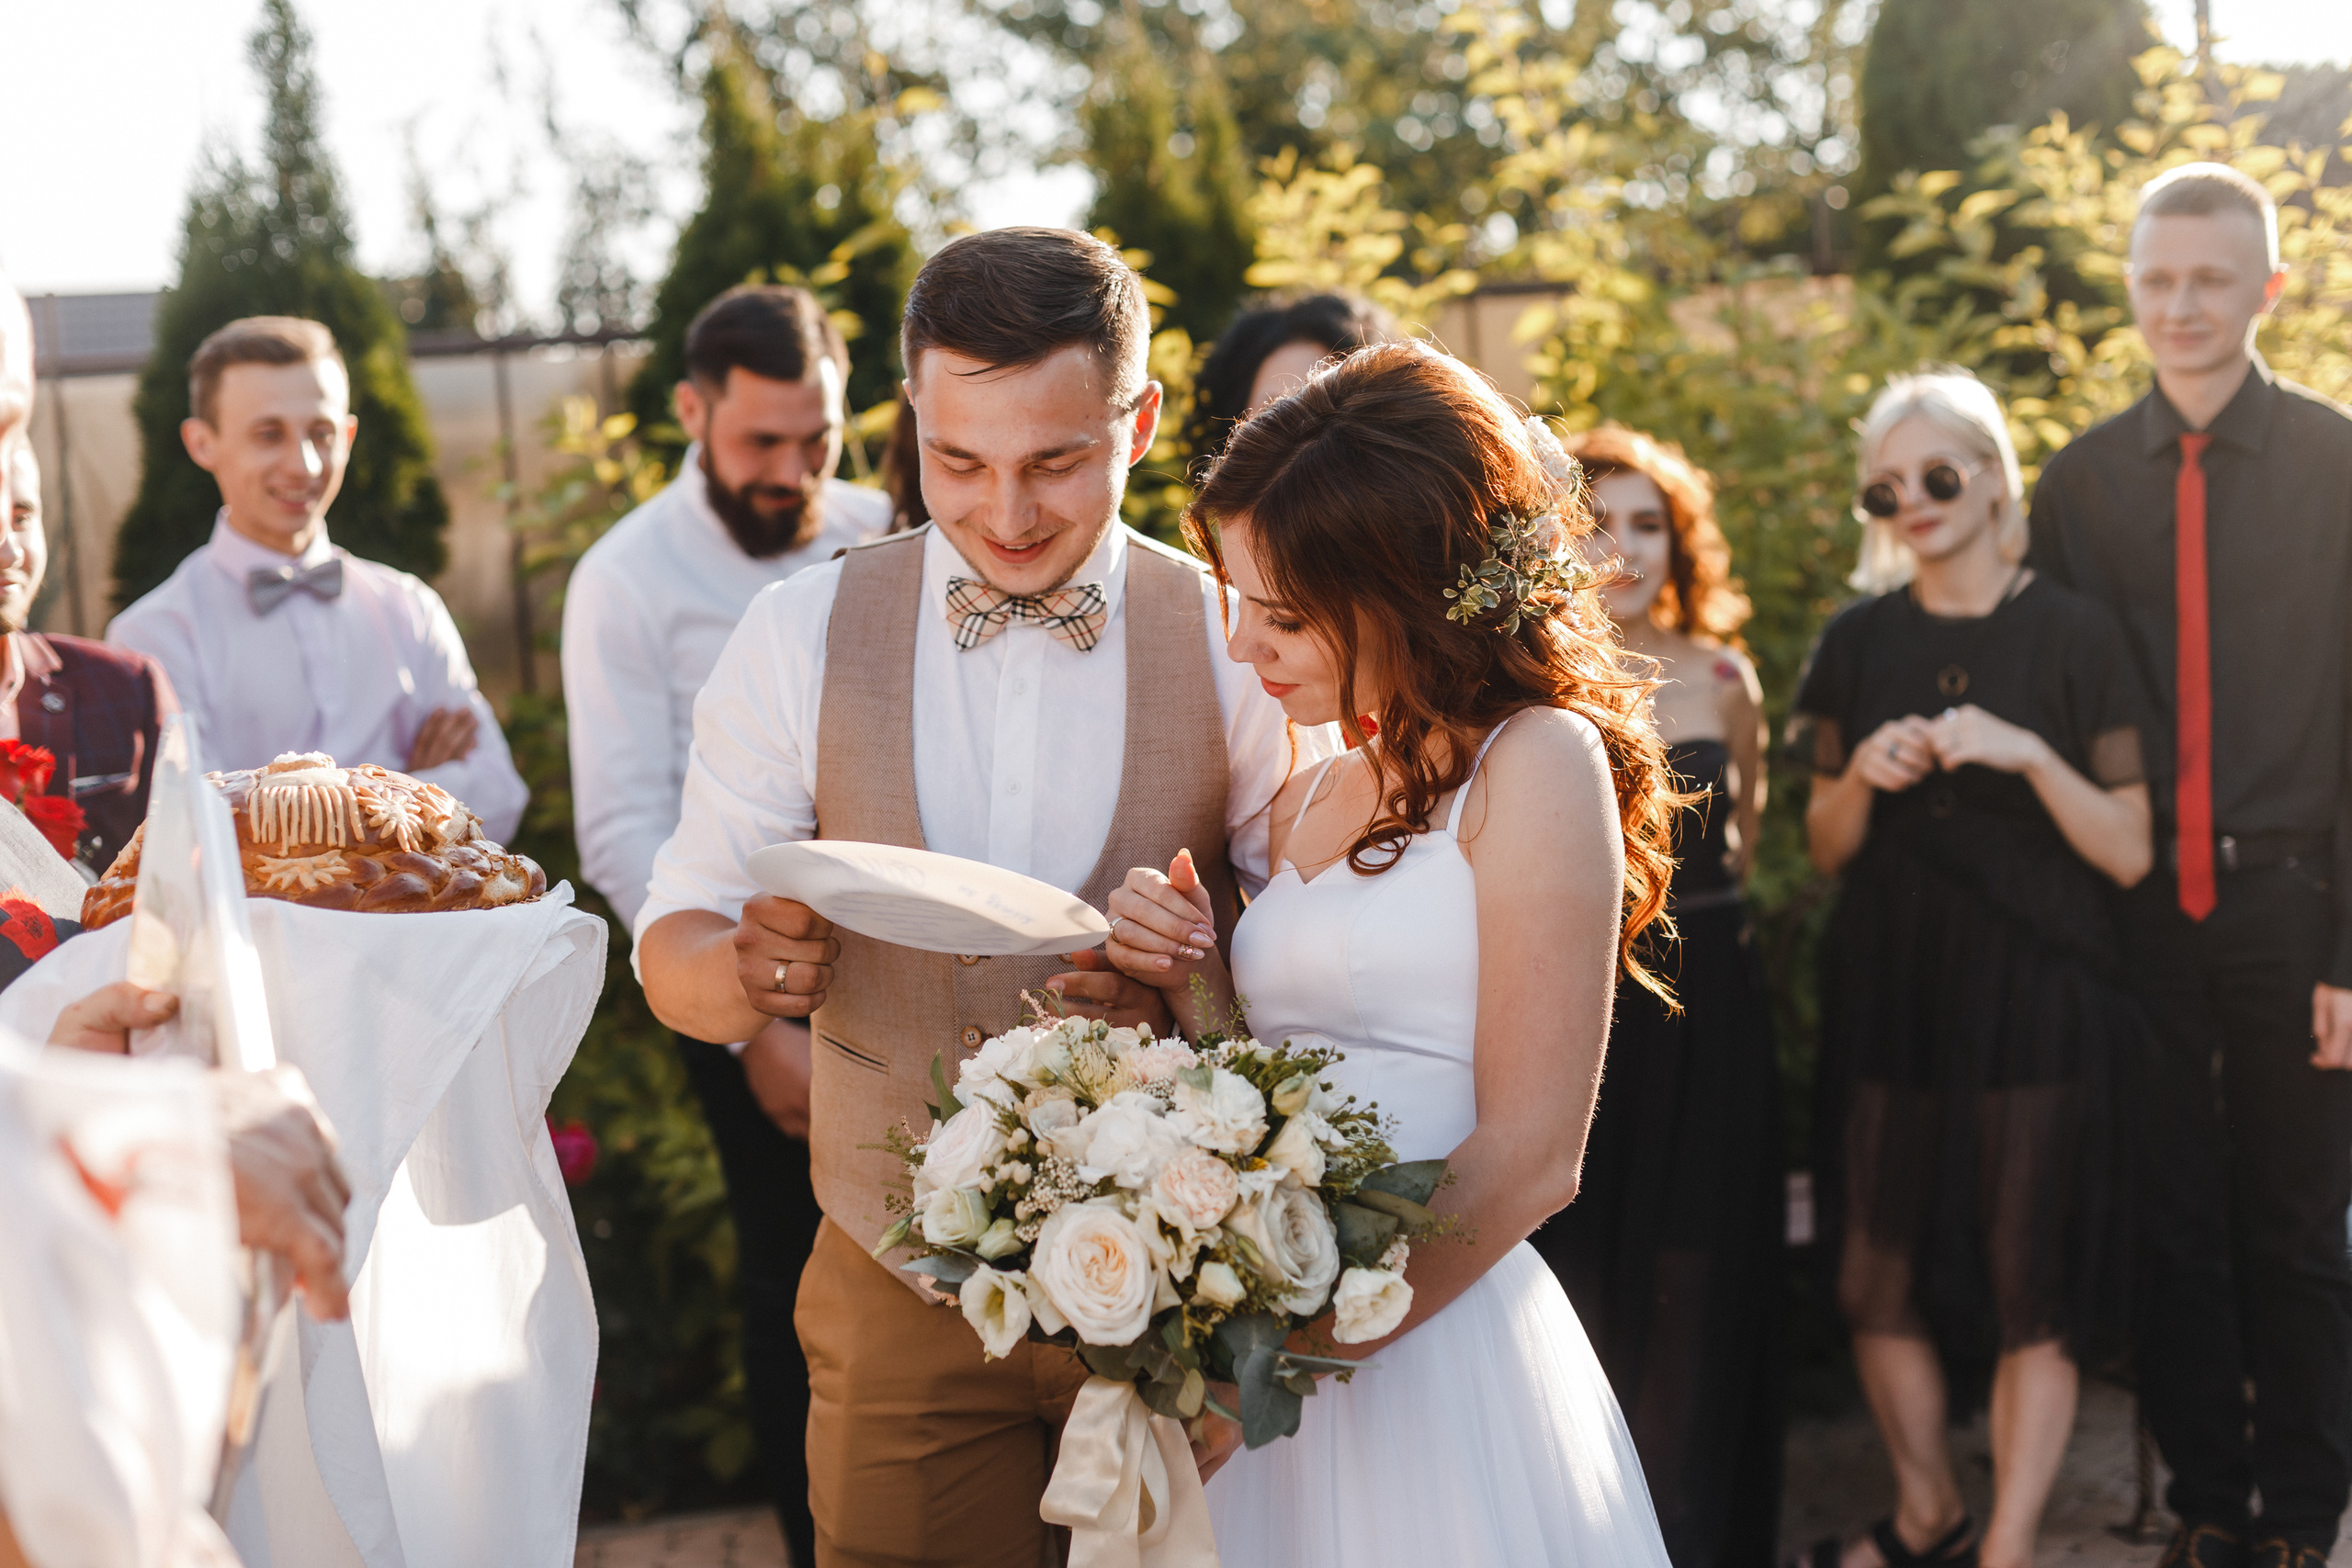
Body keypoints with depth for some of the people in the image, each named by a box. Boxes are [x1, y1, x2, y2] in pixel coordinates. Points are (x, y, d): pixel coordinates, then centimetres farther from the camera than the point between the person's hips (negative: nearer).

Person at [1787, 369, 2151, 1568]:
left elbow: (2130, 852, -5)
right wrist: (1862, 774, -9)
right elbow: (1826, 849, 11)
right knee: (1878, 1274, 8)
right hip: (1887, 996, 3)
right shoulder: (1859, 641, 6)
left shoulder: (2073, 637, -3)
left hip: (2032, 1004, -3)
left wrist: (2029, 754, -19)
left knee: (2030, 1287, -2)